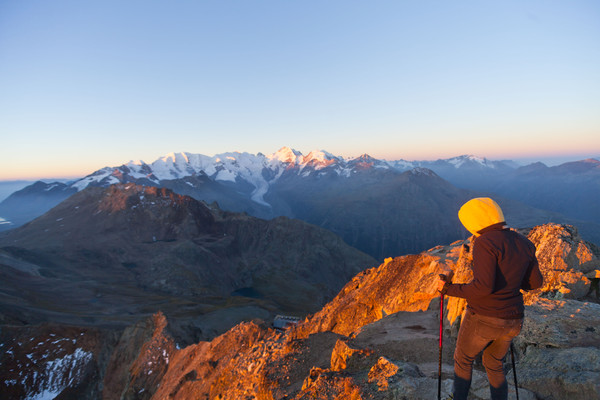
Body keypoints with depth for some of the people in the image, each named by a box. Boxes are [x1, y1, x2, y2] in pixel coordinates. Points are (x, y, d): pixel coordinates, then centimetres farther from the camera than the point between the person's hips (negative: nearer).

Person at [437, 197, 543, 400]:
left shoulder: (486, 243, -22)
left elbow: (483, 287, -29)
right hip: (511, 321, 6)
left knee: (463, 360, 22)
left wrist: (449, 289, -15)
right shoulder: (523, 243, 1)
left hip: (482, 319, -6)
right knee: (493, 365, 30)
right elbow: (535, 282, 11)